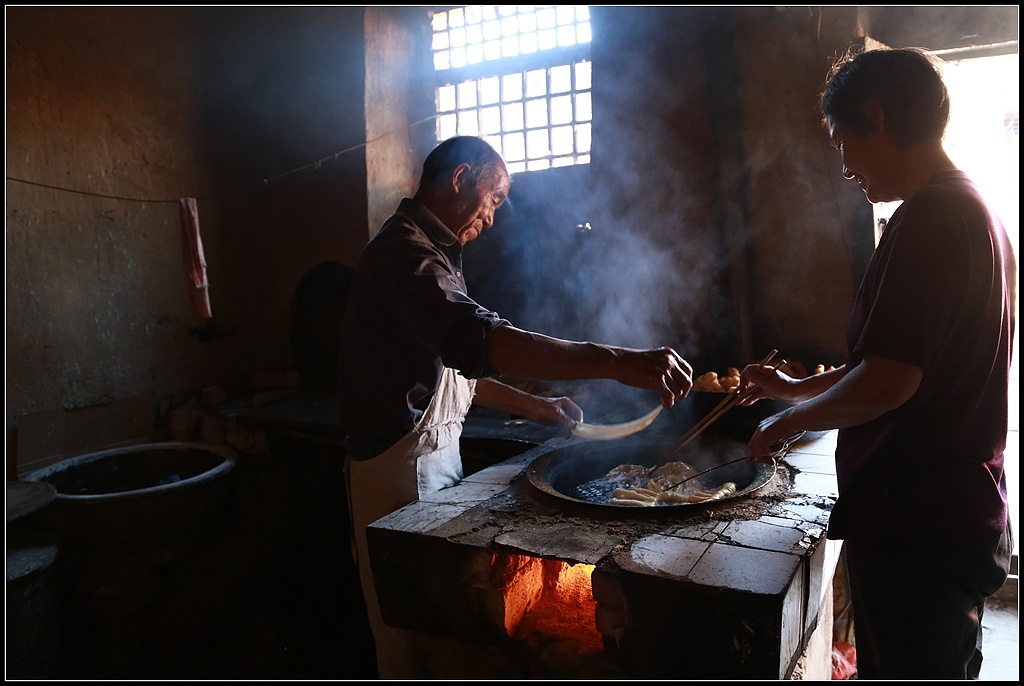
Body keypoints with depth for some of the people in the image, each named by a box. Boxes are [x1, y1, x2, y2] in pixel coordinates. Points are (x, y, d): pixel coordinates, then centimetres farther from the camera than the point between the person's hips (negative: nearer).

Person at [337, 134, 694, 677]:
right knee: (412, 641, 4)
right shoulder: (405, 250, -18)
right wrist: (617, 362, -41)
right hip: (401, 468, -10)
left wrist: (536, 408, 17)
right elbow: (477, 340, -37)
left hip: (436, 456, 10)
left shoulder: (427, 252, 18)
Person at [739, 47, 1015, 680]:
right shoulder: (977, 209, 13)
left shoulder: (928, 218, -20)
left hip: (915, 526, -10)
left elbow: (887, 384, -26)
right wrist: (797, 388, 19)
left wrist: (790, 421, -9)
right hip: (965, 514, 10)